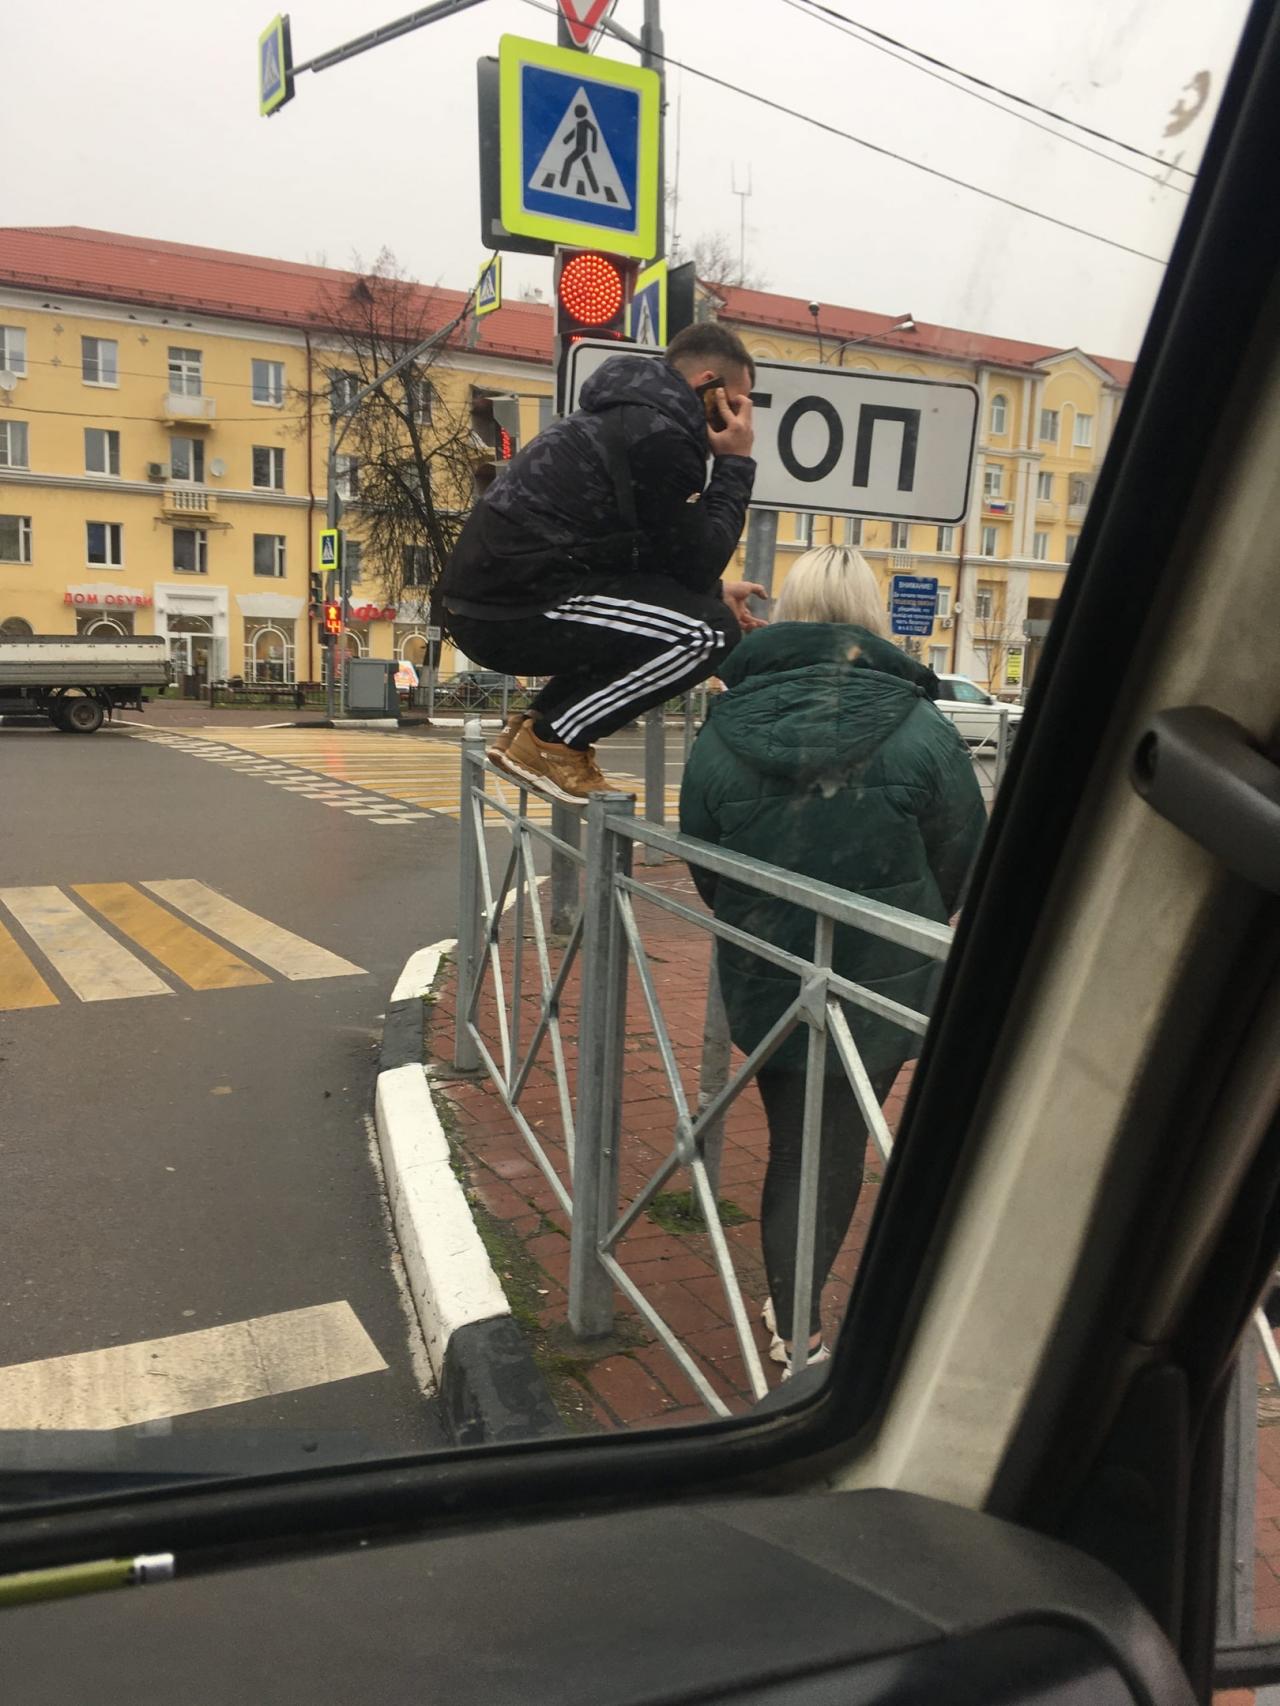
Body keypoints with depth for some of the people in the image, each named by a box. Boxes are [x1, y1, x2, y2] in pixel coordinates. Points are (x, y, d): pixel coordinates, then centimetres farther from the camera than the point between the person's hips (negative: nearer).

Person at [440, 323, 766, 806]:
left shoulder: (625, 414, 21)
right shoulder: (661, 433, -11)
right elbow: (695, 562, -6)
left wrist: (714, 590, 19)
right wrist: (736, 464, 2)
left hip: (489, 595, 10)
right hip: (514, 610, -10)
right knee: (712, 631, -12)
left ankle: (533, 723, 16)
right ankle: (551, 740, -6)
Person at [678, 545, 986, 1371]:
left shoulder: (722, 730, -7)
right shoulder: (920, 731, -14)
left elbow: (705, 869, 3)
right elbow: (962, 866, -3)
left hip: (764, 984, 2)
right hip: (882, 989, -1)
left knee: (796, 1146, 17)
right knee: (834, 1150, 15)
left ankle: (795, 1317, 29)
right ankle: (798, 1329, 32)